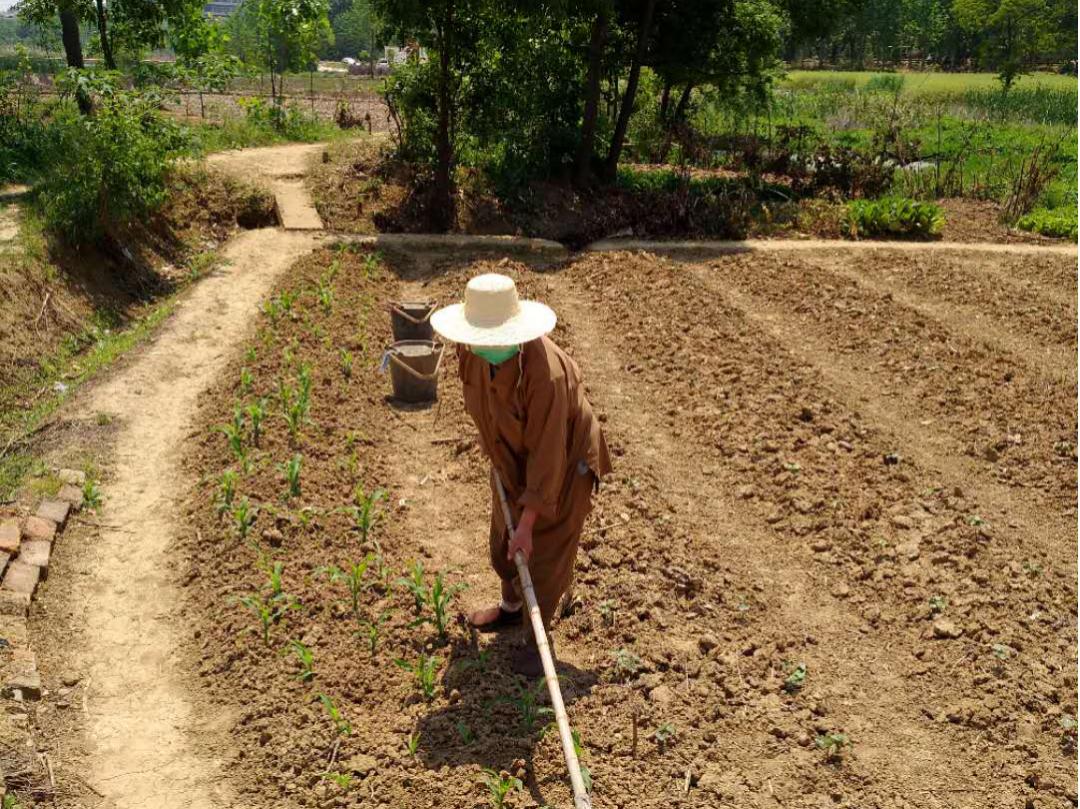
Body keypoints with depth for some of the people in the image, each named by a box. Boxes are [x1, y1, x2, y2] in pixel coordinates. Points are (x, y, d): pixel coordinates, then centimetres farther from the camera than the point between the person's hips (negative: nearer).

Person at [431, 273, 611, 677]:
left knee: (546, 555, 4)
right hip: (513, 459, 7)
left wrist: (528, 523, -29)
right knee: (502, 543, 21)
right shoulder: (471, 350, -18)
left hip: (563, 464, -7)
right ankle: (511, 608, 50)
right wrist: (493, 446, 15)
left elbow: (548, 454, -33)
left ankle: (537, 637, 29)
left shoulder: (545, 373, -39)